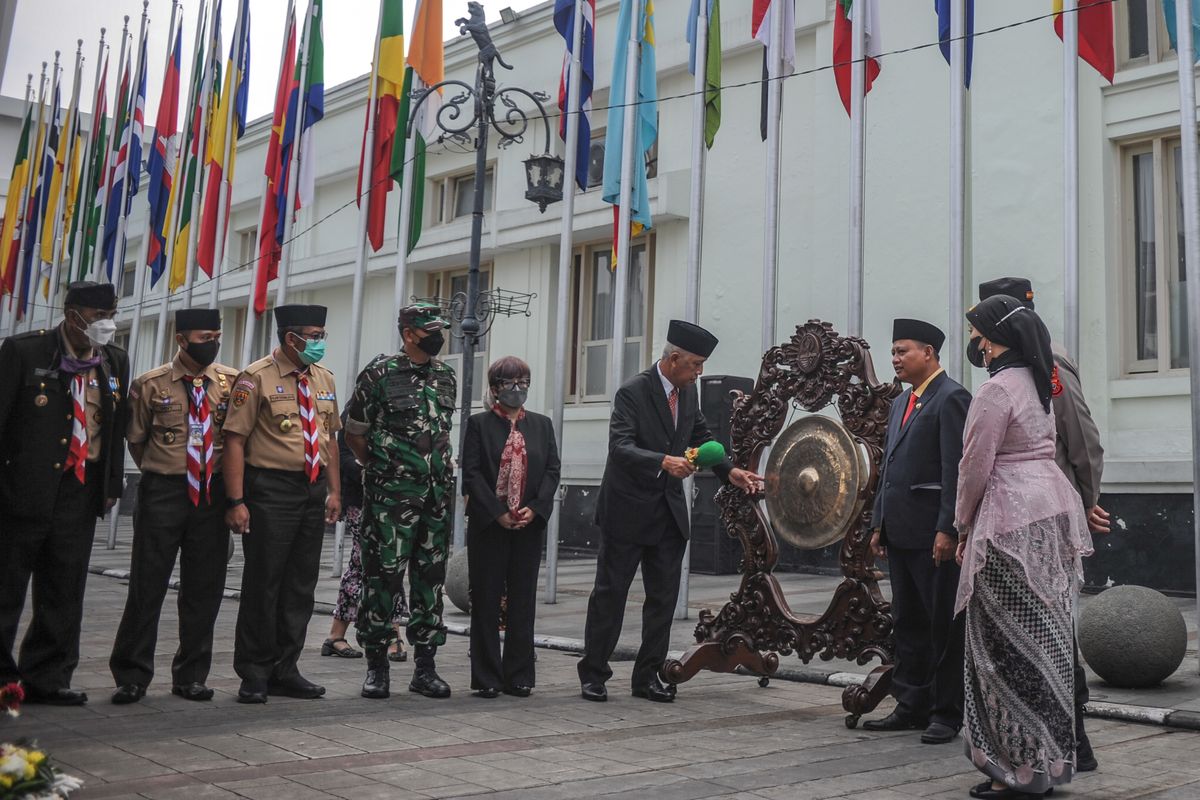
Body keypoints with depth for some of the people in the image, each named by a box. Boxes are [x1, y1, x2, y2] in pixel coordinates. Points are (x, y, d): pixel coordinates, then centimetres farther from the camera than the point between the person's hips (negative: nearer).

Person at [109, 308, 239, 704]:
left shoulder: (233, 382, 4)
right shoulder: (150, 384, -1)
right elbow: (136, 440, 9)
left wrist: (227, 480, 10)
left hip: (213, 493, 2)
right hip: (162, 493, -2)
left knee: (205, 589, 6)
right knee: (147, 586, 2)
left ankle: (191, 676, 18)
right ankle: (132, 677, 13)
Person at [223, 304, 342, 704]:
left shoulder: (324, 378, 13)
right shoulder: (257, 377, -7)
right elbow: (235, 439, -11)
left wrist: (335, 491, 12)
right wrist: (236, 501, -17)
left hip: (313, 490, 6)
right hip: (271, 490, -6)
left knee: (301, 585, 9)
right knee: (263, 583, -1)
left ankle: (284, 671, 20)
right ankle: (254, 675, 11)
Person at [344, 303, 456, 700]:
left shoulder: (446, 377, 10)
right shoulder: (380, 374, -5)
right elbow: (354, 434, 3)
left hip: (437, 492, 5)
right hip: (390, 494, -5)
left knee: (430, 578, 8)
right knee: (383, 576, -1)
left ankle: (425, 667, 16)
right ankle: (377, 665, 10)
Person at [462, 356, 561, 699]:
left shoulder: (542, 425, 12)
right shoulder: (479, 424, 1)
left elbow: (552, 470, 7)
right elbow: (471, 474, -5)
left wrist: (535, 508, -8)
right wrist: (498, 513, -13)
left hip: (529, 525, 3)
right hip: (489, 525, -3)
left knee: (523, 599, 6)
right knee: (486, 600, 2)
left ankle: (518, 676, 14)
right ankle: (487, 678, 9)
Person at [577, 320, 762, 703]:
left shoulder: (688, 391, 7)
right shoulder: (633, 392, -15)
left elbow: (702, 436, 18)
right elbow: (620, 447, -25)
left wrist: (730, 472, 5)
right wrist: (663, 462, -39)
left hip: (669, 511, 7)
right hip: (628, 510, -7)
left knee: (664, 596, 8)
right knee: (610, 593, 3)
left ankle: (648, 675, 18)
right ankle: (593, 674, 14)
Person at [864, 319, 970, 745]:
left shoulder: (951, 398, -9)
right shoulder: (900, 402, 18)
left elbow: (956, 468, -16)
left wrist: (947, 529, -20)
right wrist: (879, 523, 15)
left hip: (933, 533, -9)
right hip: (900, 531, 9)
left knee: (944, 625, 0)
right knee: (908, 622, 13)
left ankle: (948, 713, 9)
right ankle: (912, 706, 21)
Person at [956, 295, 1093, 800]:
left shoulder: (997, 389, -14)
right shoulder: (1040, 383, 14)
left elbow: (976, 465, -13)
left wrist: (963, 525, -1)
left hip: (1011, 523, -9)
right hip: (1053, 507, 9)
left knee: (1009, 644, -3)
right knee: (1046, 639, 12)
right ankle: (1050, 759, 20)